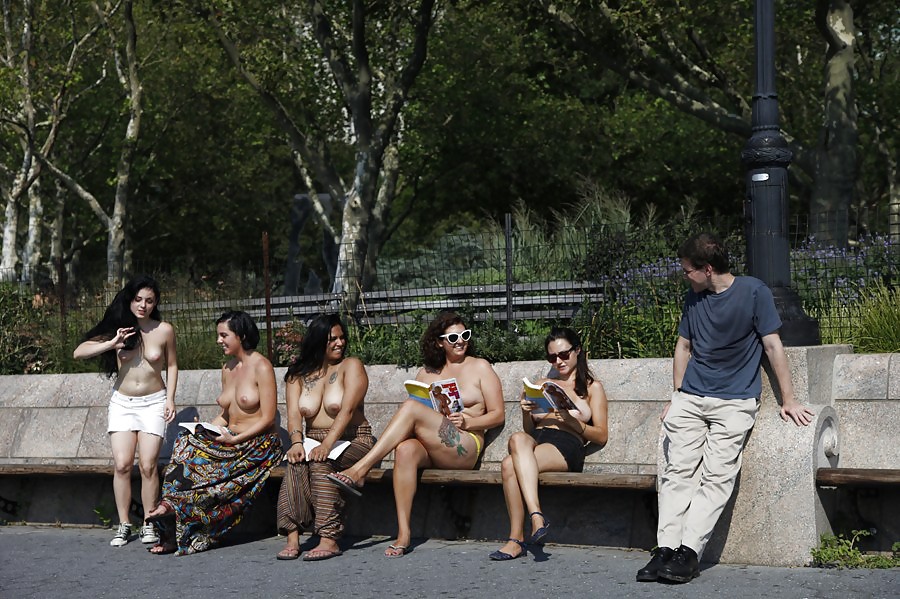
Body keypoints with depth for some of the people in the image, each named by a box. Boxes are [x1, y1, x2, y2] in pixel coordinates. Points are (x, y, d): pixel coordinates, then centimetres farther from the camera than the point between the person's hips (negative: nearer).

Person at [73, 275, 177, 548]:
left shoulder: (164, 330, -4)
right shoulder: (118, 328, -3)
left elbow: (171, 365, 9)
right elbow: (79, 352, -10)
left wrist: (170, 399, 0)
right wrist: (111, 344, -23)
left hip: (153, 402, -1)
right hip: (122, 402, 1)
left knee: (148, 465, -8)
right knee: (122, 464, -6)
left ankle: (149, 524, 4)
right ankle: (124, 525, 4)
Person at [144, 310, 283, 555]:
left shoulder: (261, 367, -9)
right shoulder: (227, 368, 15)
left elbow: (268, 418, -13)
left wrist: (234, 439, -19)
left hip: (258, 444, -7)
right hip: (231, 440, 7)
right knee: (187, 442, -19)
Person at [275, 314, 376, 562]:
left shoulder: (350, 366, -2)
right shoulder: (298, 374, 12)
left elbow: (347, 410, -16)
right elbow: (294, 413, -1)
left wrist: (328, 444, -30)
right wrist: (296, 443, -21)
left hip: (352, 441, -3)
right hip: (314, 441, 3)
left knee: (321, 464, -33)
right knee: (296, 463, -29)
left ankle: (329, 539, -36)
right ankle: (292, 537, -34)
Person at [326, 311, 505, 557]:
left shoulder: (480, 368, 12)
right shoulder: (426, 373, 24)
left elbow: (497, 415, 7)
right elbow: (417, 415, 20)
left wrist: (466, 422, -10)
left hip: (465, 448, -4)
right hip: (429, 449, 4)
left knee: (411, 408, -27)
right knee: (405, 449, -35)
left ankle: (360, 470, -32)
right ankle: (403, 532, -38)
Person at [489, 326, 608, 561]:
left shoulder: (592, 387, 18)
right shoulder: (542, 384, 31)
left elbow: (602, 436, 8)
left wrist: (572, 422, -8)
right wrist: (527, 412, 3)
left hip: (567, 445, -3)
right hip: (536, 439, 4)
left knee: (510, 465, -34)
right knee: (518, 439, -38)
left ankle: (517, 539, -37)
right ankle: (536, 516, -45)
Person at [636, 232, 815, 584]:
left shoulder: (753, 292, -2)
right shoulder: (694, 298, 14)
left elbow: (772, 346, -2)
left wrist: (788, 400, -2)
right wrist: (677, 397, 15)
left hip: (735, 401, -4)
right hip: (690, 398, 5)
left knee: (717, 476, -15)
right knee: (678, 472, -8)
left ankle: (689, 552, -20)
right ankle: (665, 549, -14)